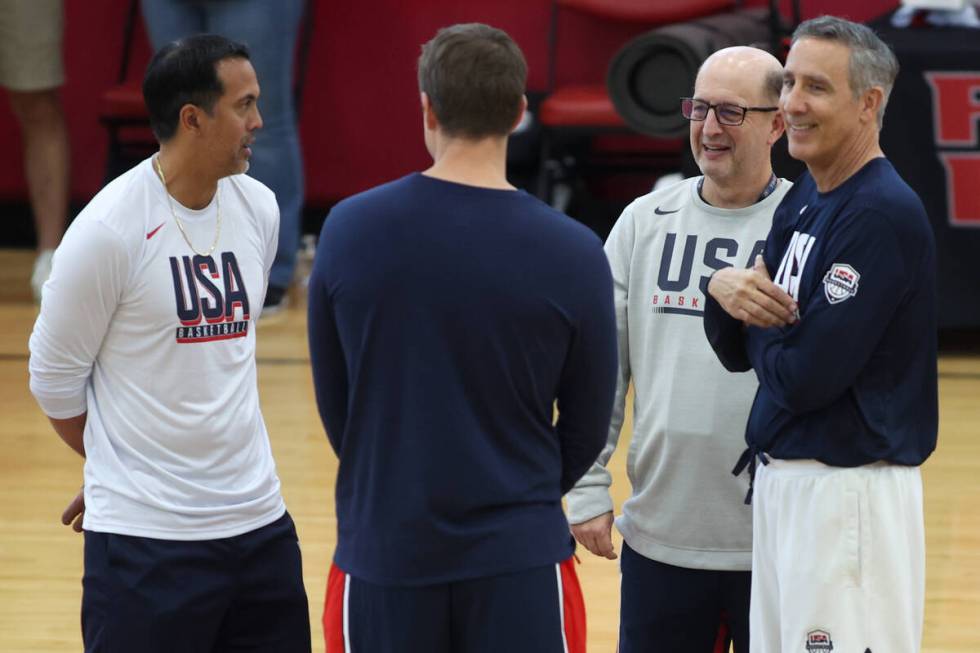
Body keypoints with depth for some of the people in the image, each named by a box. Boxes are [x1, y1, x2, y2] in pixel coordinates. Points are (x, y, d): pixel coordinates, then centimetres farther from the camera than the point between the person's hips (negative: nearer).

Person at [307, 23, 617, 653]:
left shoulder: (349, 229, -5)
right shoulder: (572, 253, -9)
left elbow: (333, 400, 5)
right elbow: (587, 425, 2)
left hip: (383, 549, 1)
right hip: (517, 555, -1)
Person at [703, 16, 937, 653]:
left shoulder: (883, 213, -16)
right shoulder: (802, 200, 12)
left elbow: (805, 377, -21)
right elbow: (739, 354, 14)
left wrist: (759, 313, -1)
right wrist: (726, 292, -8)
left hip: (848, 496, -9)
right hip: (782, 482, 9)